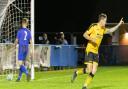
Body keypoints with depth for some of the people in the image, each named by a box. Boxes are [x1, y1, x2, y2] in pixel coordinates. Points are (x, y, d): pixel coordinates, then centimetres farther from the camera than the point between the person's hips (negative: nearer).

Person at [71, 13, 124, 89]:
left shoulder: (103, 29, 11)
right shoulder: (94, 27, -10)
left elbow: (110, 30, 22)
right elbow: (85, 34, -9)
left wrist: (119, 24, 14)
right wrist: (91, 39, -23)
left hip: (96, 52, 7)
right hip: (89, 50, -7)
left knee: (94, 71, -2)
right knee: (89, 70, -15)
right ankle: (76, 73, 11)